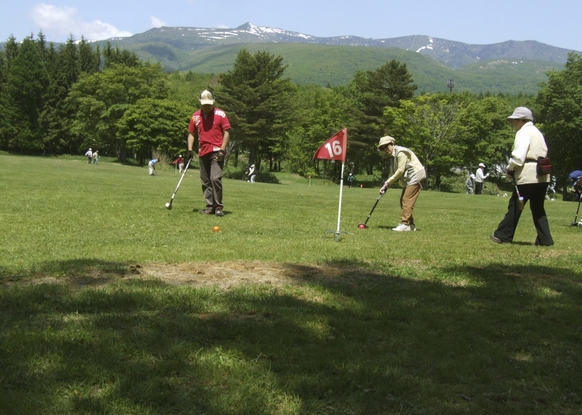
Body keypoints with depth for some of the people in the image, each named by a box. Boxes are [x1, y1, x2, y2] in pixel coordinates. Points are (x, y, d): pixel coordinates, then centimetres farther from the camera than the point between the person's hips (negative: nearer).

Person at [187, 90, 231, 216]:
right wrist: (190, 149, 3)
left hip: (216, 152, -5)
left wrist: (222, 149, -11)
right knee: (205, 181, 8)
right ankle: (210, 206, 17)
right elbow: (191, 133, 16)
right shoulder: (195, 116, 9)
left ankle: (219, 207, -8)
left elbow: (226, 132, -3)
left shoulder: (220, 114, -2)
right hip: (203, 153, 5)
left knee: (215, 178, -16)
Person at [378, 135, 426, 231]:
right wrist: (386, 185, 2)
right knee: (403, 201, 7)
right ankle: (410, 224, 10)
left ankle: (404, 224, -16)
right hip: (408, 180, 10)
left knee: (407, 200, -14)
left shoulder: (401, 152, -15)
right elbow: (395, 173, 14)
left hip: (415, 177, -10)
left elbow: (400, 170, -19)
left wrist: (387, 182, -15)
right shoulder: (394, 155, 16)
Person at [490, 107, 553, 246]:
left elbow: (518, 155, -19)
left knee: (515, 206, -1)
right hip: (542, 176, 9)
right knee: (538, 208, 11)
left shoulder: (523, 132, -7)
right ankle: (545, 239, 6)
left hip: (528, 175, -9)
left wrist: (510, 168, -4)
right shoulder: (537, 132, 21)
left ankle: (503, 235, 5)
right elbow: (543, 153, 17)